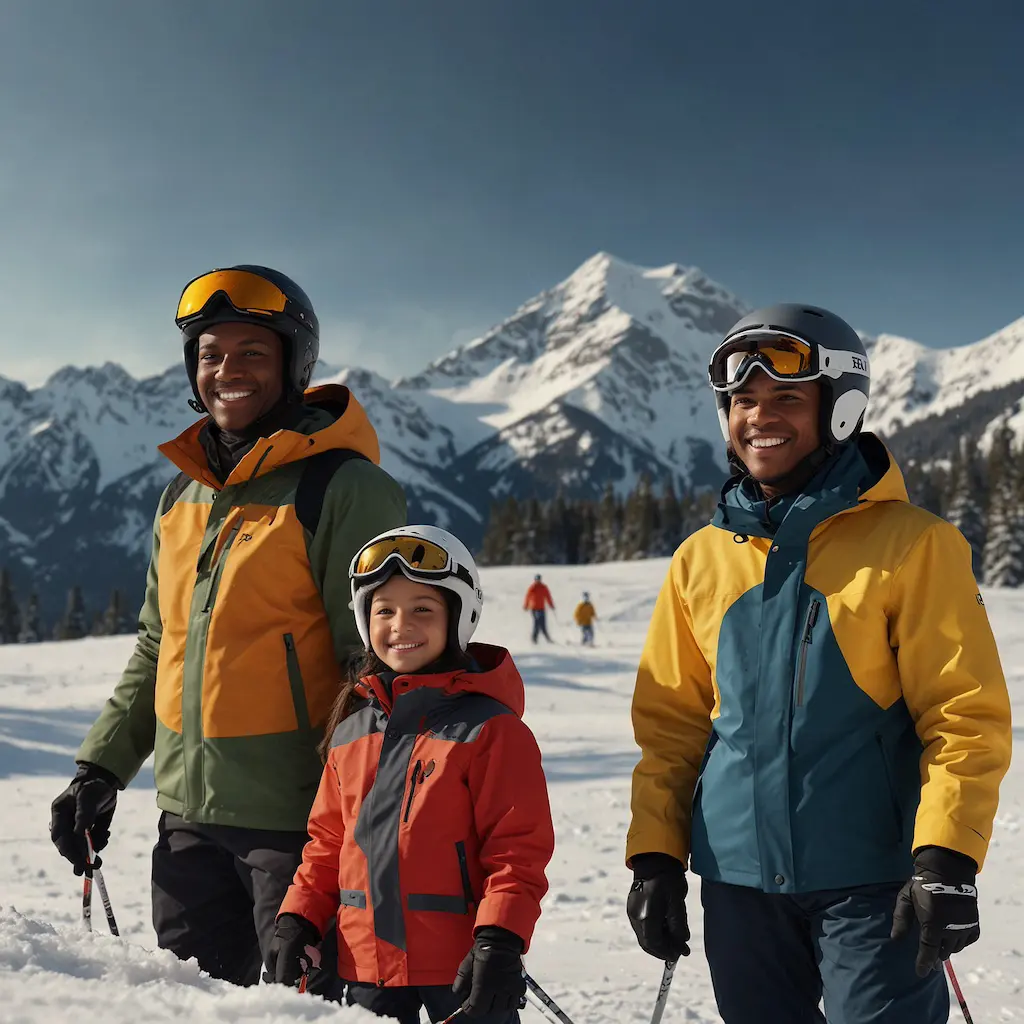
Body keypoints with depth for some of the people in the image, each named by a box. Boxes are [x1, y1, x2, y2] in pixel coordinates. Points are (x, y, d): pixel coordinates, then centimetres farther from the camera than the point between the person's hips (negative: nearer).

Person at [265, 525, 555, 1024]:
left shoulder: (490, 728, -9)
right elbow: (328, 842, 17)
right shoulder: (350, 730, 10)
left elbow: (518, 847, -12)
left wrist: (500, 942, -20)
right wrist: (298, 922, 8)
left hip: (461, 965, -5)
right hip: (366, 963, 6)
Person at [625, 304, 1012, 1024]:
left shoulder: (910, 544, -5)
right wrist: (655, 856, 5)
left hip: (872, 878, -4)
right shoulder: (701, 559, 7)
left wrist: (946, 858, -15)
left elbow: (967, 714, -8)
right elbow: (670, 724, 11)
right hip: (740, 877, 4)